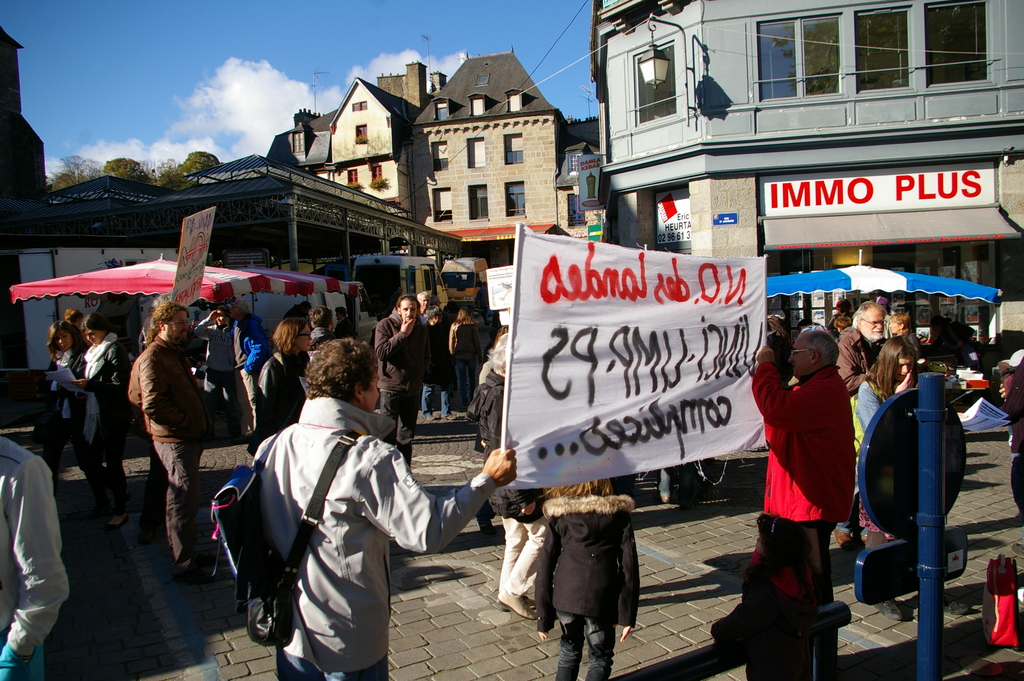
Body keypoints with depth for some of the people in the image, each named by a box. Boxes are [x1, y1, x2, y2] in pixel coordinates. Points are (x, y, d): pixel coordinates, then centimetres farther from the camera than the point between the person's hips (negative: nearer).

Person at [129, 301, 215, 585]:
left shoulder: (174, 354, 19)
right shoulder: (152, 358, -15)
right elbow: (153, 405, -24)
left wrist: (199, 420, 15)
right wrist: (185, 420, -14)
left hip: (188, 436, 11)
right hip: (175, 439, -11)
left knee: (181, 500, 19)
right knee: (185, 501, -6)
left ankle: (185, 553, 31)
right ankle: (183, 565, 3)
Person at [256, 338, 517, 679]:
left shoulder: (273, 446, -8)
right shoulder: (369, 458, -26)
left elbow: (260, 531, 3)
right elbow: (429, 531, -26)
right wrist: (487, 480, -16)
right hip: (349, 639, -5)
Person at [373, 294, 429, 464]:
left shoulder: (421, 329, 10)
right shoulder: (385, 325, -4)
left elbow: (426, 356, 21)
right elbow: (381, 352, -17)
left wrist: (419, 371, 6)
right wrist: (403, 334, -16)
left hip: (413, 388, 4)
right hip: (391, 387, -4)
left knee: (406, 437, 11)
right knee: (388, 435, -3)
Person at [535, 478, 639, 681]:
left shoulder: (560, 515, 2)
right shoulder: (619, 514, 2)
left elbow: (545, 565, 0)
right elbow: (629, 567, -3)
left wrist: (543, 617, 6)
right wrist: (628, 614, 0)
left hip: (565, 596, 1)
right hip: (601, 601, -1)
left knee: (569, 653, 24)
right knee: (601, 659, 19)